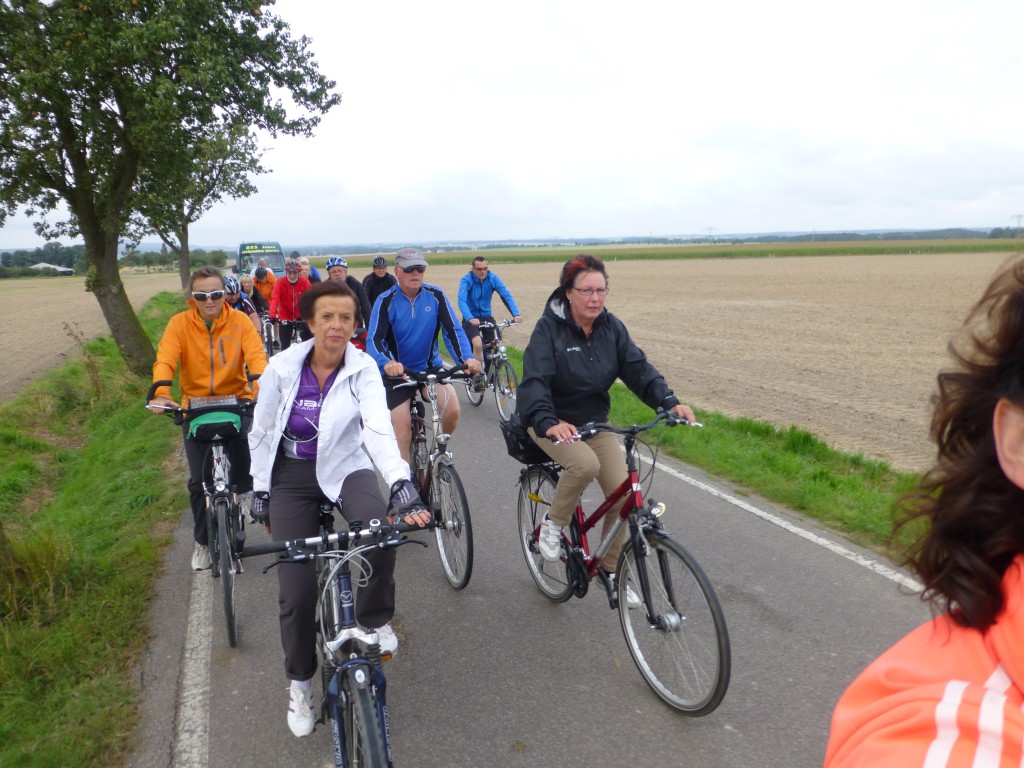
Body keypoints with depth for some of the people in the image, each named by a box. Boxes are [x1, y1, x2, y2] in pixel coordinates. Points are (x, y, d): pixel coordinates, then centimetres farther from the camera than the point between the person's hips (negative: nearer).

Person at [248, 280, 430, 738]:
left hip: (345, 468, 0)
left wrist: (402, 485, -44)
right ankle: (300, 682, 22)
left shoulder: (363, 371, -14)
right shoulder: (282, 367, -11)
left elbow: (379, 429, -29)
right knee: (296, 589, -6)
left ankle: (374, 618, -1)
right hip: (291, 477, 1)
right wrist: (260, 494, 3)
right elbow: (261, 433, 1)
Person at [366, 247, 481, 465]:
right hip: (397, 372, -1)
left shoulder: (436, 296, -8)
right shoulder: (386, 301, -13)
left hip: (430, 367, 1)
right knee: (403, 428, -9)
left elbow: (453, 330, -12)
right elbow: (373, 340, -21)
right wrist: (387, 363, -43)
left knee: (453, 410, -22)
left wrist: (467, 358, -31)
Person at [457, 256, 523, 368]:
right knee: (478, 345, -26)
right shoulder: (466, 280, -18)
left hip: (487, 317, 4)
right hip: (471, 319, -4)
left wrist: (516, 314, -33)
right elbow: (461, 301, -31)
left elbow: (506, 296, -17)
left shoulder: (493, 278, -9)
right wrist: (470, 319, -49)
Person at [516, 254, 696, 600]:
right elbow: (535, 381, -29)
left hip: (594, 422, 5)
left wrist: (670, 402, -27)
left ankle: (610, 569, 15)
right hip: (551, 421, -5)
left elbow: (638, 368, -10)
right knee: (585, 464, -33)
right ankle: (553, 524, -5)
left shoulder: (611, 326, -4)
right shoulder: (549, 327, -18)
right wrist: (549, 423, -47)